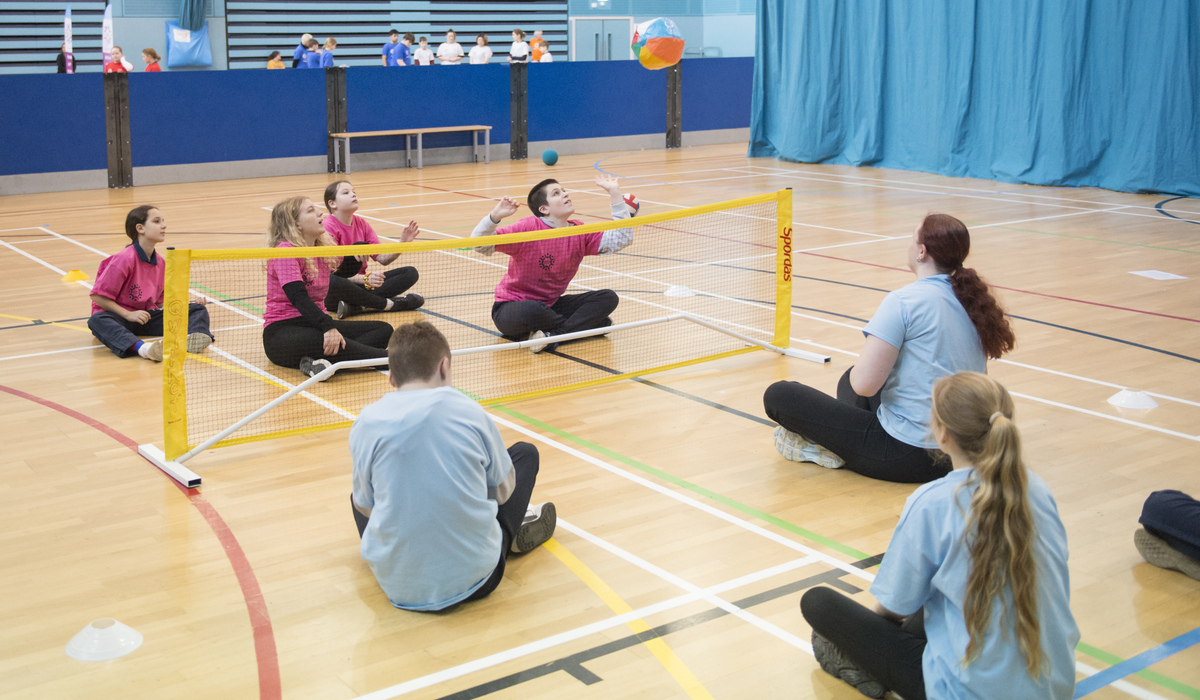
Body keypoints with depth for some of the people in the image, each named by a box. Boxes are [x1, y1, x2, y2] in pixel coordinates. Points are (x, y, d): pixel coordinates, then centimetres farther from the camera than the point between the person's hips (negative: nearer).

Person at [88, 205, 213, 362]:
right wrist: (128, 315, -20)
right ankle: (141, 348, -65)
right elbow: (98, 296, -13)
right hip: (121, 317, -6)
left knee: (198, 309, -8)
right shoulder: (125, 259, -13)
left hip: (148, 316, 6)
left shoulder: (161, 263, 6)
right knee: (97, 321, -39)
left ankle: (195, 336, -44)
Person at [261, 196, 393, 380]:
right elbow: (298, 297, -24)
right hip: (282, 330, -9)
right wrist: (328, 328, -36)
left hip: (314, 323, 9)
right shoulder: (285, 250, -12)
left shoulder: (323, 249, 12)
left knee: (383, 329, -9)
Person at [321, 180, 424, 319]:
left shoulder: (361, 223, 10)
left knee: (410, 273, -7)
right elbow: (331, 272, -21)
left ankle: (357, 306, -26)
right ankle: (389, 303, -24)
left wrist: (403, 242, -15)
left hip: (359, 284, 8)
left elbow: (383, 259, 3)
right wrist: (366, 280, -35)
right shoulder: (327, 226, -12)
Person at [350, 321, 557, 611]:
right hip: (474, 582, -1)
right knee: (525, 453, 20)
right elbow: (504, 491, 6)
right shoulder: (470, 412, -7)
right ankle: (512, 535, 45)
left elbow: (365, 508, 7)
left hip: (398, 588, 1)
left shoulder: (366, 424, -6)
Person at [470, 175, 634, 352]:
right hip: (512, 308, -6)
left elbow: (622, 239, -2)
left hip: (551, 305, 6)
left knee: (608, 298, -12)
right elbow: (480, 245, -23)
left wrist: (615, 194, -7)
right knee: (531, 310, -43)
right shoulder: (528, 228, -17)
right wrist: (495, 216, -41)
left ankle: (551, 335, -27)